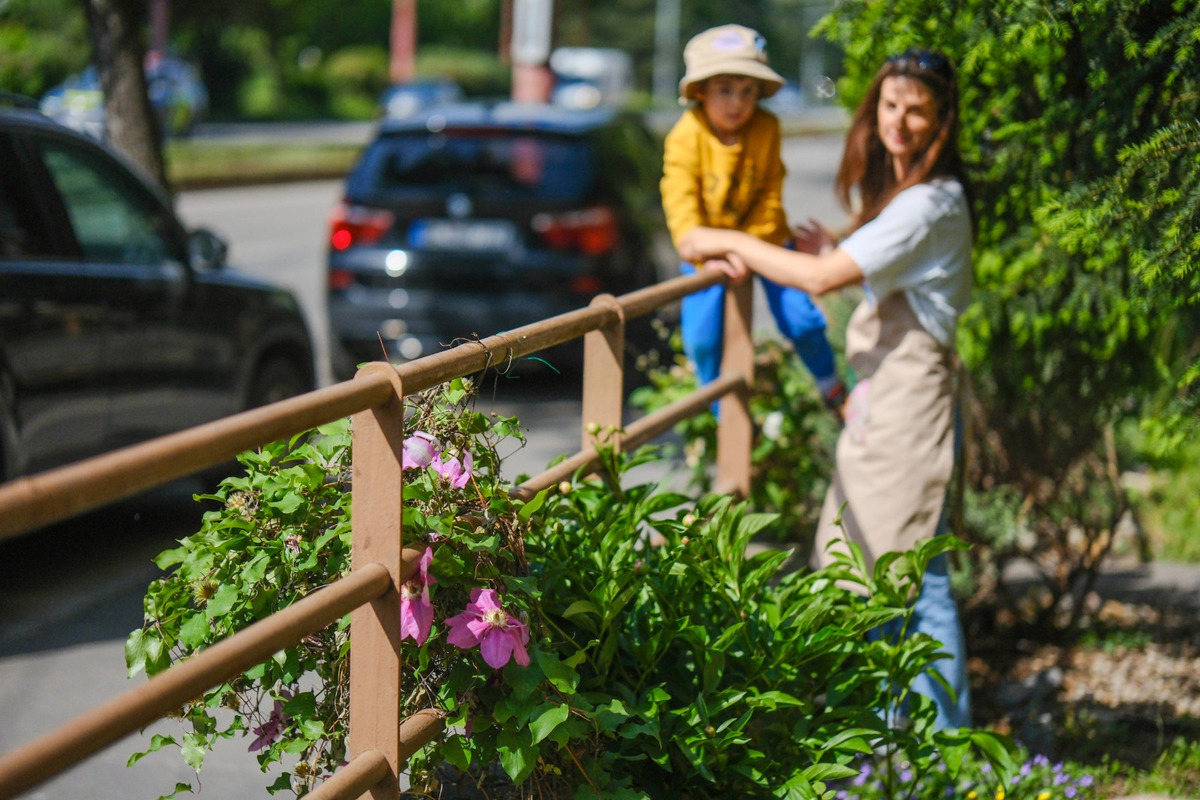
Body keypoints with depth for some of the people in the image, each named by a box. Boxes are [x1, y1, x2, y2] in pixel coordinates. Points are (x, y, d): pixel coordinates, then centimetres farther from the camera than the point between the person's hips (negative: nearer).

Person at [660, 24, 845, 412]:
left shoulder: (767, 127, -15)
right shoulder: (685, 138, -21)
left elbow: (771, 192, -8)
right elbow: (681, 206, -23)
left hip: (759, 238, 1)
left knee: (801, 320, -6)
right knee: (702, 337, -8)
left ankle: (831, 386, 23)